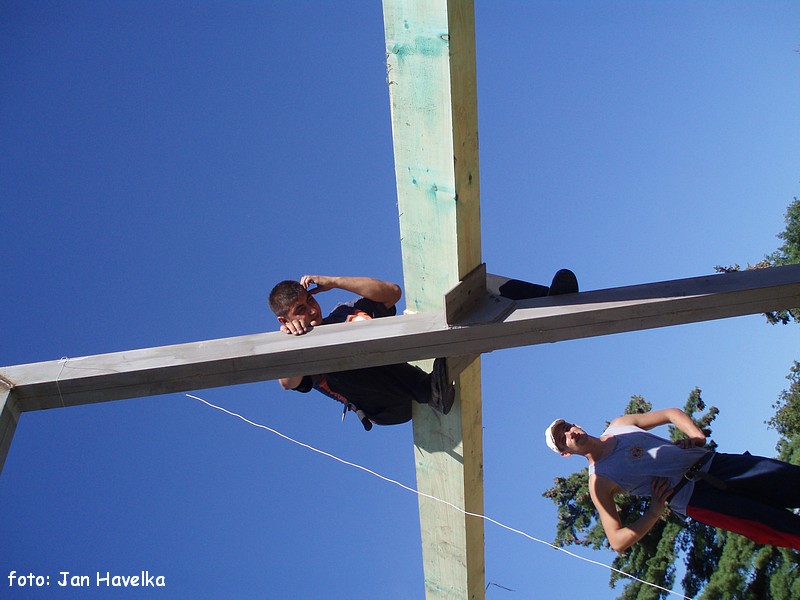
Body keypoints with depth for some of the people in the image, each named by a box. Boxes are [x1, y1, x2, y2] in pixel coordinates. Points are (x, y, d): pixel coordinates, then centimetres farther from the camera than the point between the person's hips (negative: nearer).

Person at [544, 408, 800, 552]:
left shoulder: (619, 425, 10)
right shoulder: (599, 482, -4)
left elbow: (671, 413, 18)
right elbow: (618, 542, -6)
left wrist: (696, 435, -1)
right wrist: (655, 510, -13)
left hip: (715, 462, 6)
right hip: (697, 496, -5)